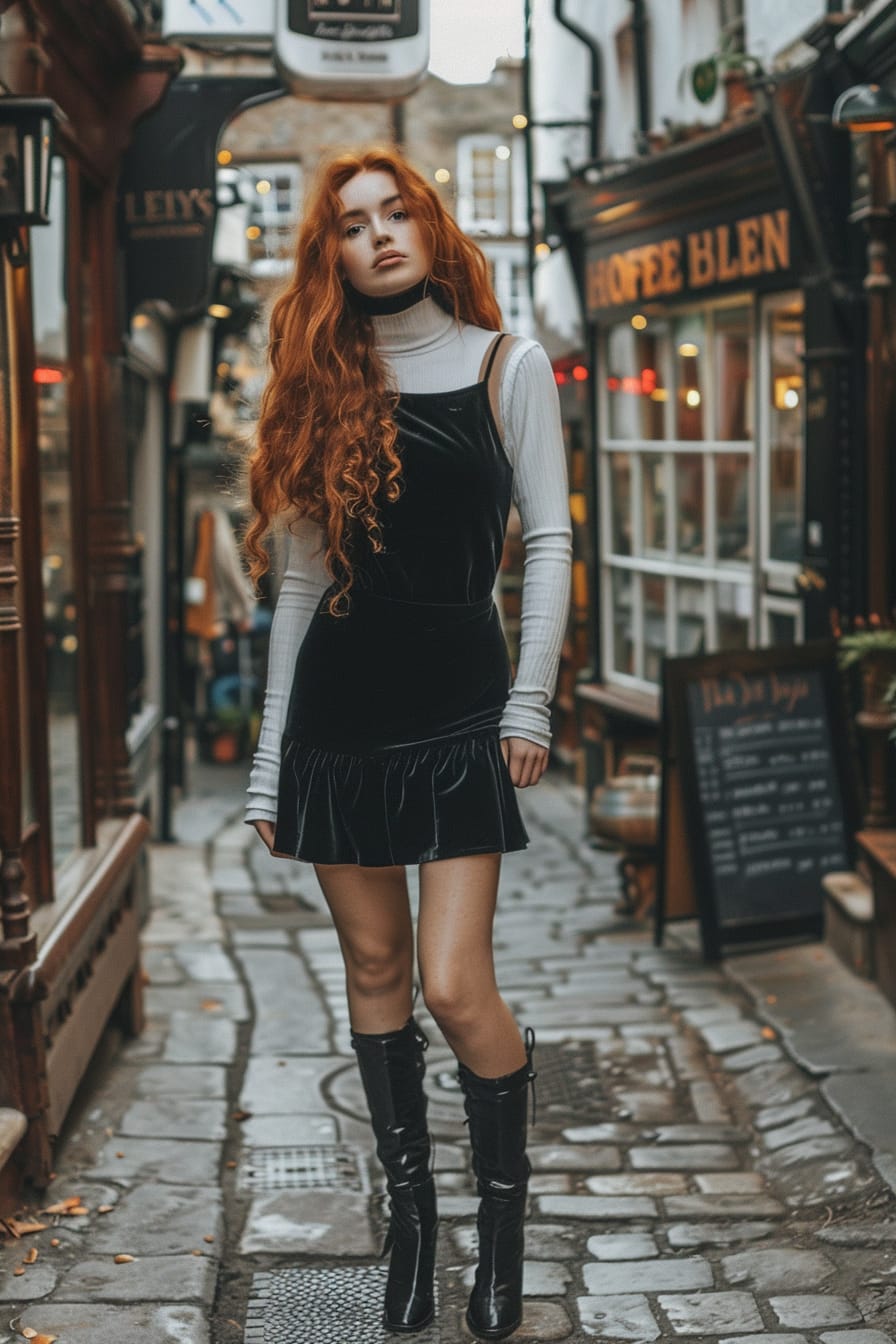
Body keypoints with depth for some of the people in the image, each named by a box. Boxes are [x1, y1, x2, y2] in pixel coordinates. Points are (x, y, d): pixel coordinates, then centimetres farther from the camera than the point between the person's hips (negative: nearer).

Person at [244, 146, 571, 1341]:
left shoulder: (505, 366, 2)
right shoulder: (326, 386, 9)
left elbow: (548, 537, 0)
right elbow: (303, 578, 10)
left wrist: (530, 704, -9)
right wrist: (270, 762, 9)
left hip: (458, 711, -3)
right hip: (338, 710, 3)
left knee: (454, 984, -9)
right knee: (374, 966, 8)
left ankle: (504, 1217, 11)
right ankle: (410, 1206, 22)